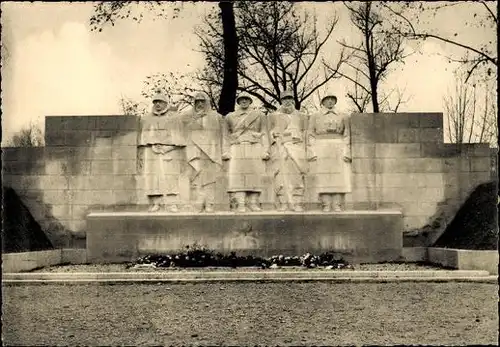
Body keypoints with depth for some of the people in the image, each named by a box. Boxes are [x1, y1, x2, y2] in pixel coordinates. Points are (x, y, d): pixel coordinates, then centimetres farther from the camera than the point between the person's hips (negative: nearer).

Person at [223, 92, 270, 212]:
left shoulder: (259, 115, 15)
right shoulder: (229, 117, 17)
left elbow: (264, 134, 10)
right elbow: (226, 136, 14)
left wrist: (266, 151, 0)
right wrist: (226, 152, 3)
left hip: (255, 149, 0)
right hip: (237, 149, 0)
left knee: (255, 175, -7)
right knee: (237, 175, -12)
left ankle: (253, 203, -6)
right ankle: (240, 204, -16)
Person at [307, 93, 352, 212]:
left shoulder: (343, 117, 16)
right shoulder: (315, 117, 13)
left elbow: (347, 135, 9)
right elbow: (311, 135, 6)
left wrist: (346, 152, -4)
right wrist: (313, 152, -7)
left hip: (339, 151, 1)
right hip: (321, 151, -1)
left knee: (340, 178, -7)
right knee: (323, 178, -7)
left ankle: (338, 206, -7)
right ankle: (326, 206, -7)